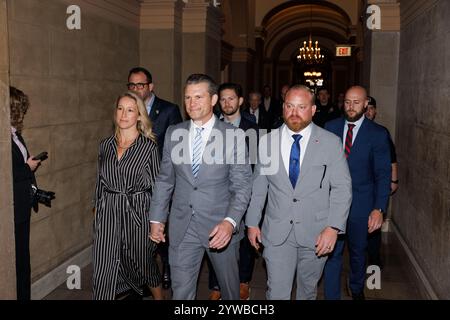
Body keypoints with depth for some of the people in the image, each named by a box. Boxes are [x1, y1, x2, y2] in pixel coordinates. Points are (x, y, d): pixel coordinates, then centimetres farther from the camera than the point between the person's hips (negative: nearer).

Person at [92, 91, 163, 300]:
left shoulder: (149, 146, -5)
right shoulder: (106, 145, 7)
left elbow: (157, 184, -3)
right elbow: (100, 182, 14)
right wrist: (98, 208, 14)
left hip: (138, 211, -3)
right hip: (108, 212, 3)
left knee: (143, 262, 14)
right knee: (104, 268, 1)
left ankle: (158, 296, 40)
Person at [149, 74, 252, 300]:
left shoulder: (234, 135, -8)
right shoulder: (173, 134, 3)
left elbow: (241, 185, -10)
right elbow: (164, 180, 9)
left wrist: (230, 221, -23)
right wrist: (156, 218, 6)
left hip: (221, 226, -2)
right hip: (182, 227, 2)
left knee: (229, 286, 18)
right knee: (181, 291, 9)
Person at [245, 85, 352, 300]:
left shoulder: (330, 143, -4)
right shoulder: (267, 141, 2)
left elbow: (342, 188, -5)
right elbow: (258, 186, 7)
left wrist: (333, 227, -14)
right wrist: (252, 223, 6)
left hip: (316, 233, 0)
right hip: (277, 233, 1)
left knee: (308, 289, 17)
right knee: (276, 292, 0)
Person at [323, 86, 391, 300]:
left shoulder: (378, 134, -6)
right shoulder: (331, 127, 1)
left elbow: (383, 174, -8)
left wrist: (379, 209, -16)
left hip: (361, 203, 0)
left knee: (358, 251, 19)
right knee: (332, 252, 2)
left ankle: (357, 288, 44)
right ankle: (332, 295, 17)